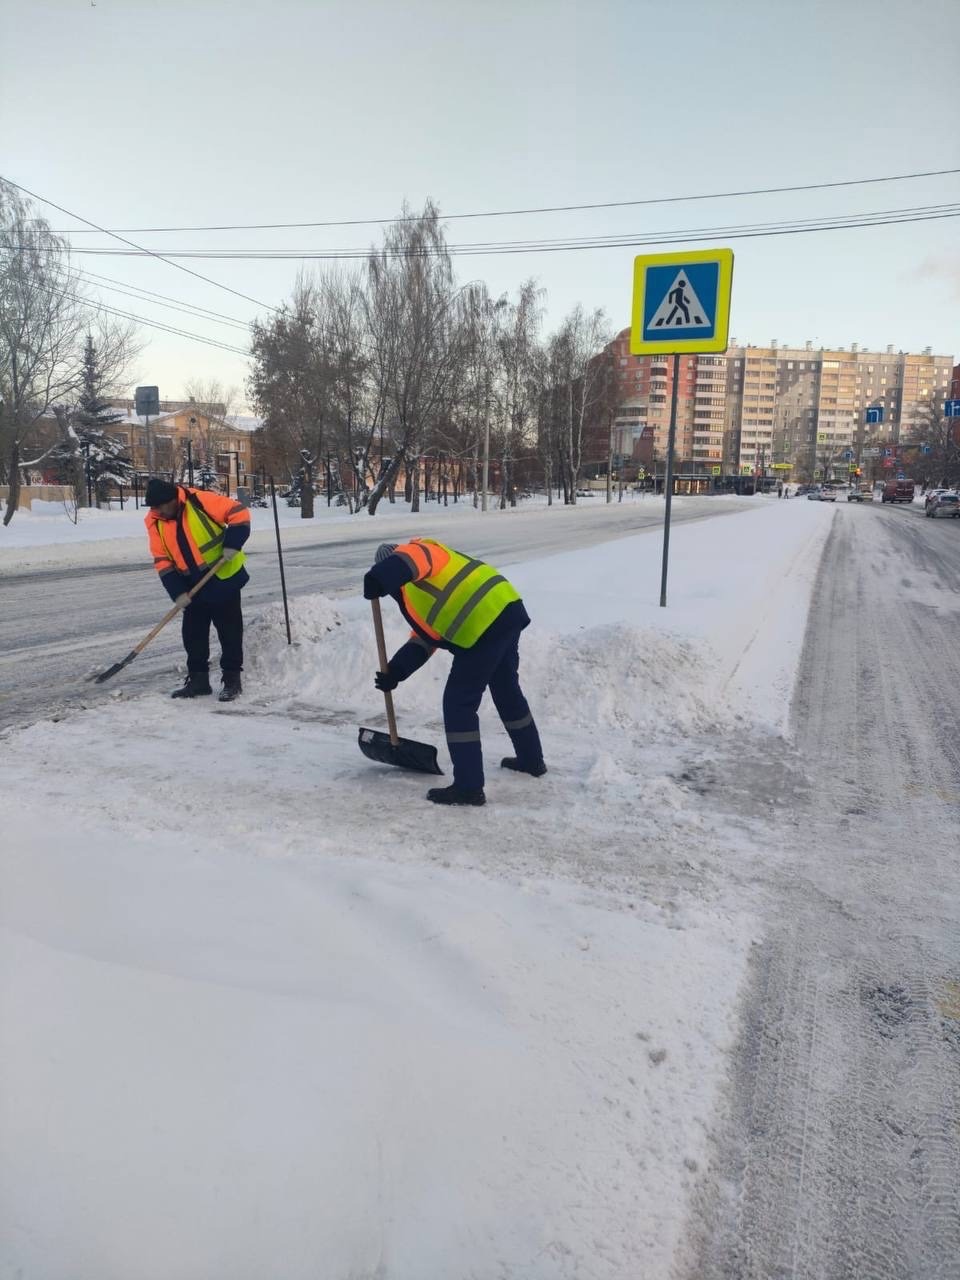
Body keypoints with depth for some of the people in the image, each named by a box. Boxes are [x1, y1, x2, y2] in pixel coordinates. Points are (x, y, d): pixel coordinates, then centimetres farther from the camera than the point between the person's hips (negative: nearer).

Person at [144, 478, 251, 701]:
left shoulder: (200, 501, -18)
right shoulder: (154, 522, -3)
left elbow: (238, 512, -15)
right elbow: (162, 561, -2)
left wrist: (232, 544, -22)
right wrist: (177, 592, -9)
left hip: (224, 578, -5)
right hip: (193, 586, 5)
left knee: (229, 631, 2)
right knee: (193, 633, 9)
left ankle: (232, 680, 11)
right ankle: (198, 679, 20)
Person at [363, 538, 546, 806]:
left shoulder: (419, 550, 2)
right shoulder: (418, 592, 29)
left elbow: (406, 562, -26)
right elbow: (424, 638, 22)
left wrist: (377, 580, -34)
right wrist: (395, 671, 15)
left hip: (486, 625, -11)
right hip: (505, 611, 11)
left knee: (459, 704, -2)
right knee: (507, 690, 28)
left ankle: (468, 787, 2)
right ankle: (531, 760, 46)